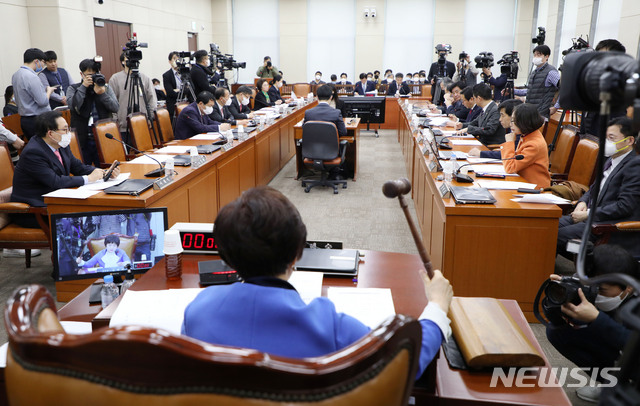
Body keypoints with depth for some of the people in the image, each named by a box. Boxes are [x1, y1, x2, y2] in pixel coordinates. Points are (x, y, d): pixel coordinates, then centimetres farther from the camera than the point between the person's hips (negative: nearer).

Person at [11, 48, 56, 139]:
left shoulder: (15, 75, 11)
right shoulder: (31, 77, -18)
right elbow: (43, 102, -21)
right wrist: (49, 91, -2)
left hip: (24, 119, 9)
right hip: (38, 121, -9)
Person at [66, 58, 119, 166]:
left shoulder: (106, 88, 12)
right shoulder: (73, 89, 7)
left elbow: (116, 108, -1)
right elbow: (73, 106, -12)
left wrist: (102, 93, -12)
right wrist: (83, 87, -10)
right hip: (82, 140, -1)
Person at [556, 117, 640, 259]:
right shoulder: (610, 159, 16)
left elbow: (624, 206, -18)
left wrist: (588, 214, -16)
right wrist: (583, 202, 2)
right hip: (591, 216, 9)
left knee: (557, 236, -23)